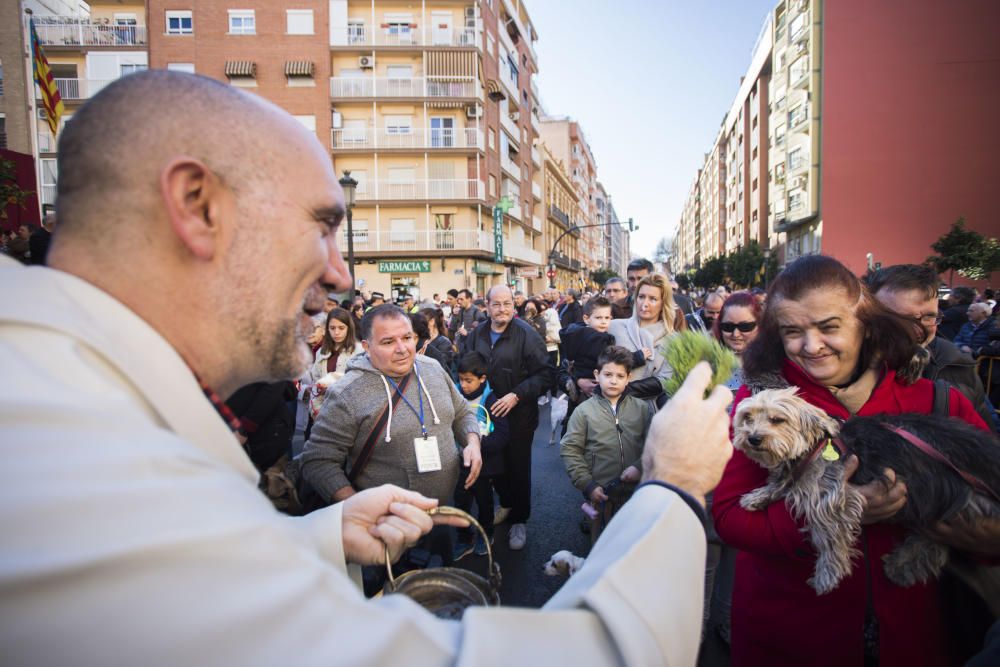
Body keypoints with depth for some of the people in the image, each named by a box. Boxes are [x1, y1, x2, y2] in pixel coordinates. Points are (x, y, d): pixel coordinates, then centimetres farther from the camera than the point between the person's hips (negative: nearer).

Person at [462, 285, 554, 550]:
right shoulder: (476, 335, 1)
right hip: (487, 414, 5)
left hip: (519, 416, -4)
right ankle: (506, 504, 43)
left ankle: (519, 520, 26)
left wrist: (517, 395, -22)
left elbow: (546, 373, -17)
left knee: (518, 467, 8)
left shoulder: (526, 334, -15)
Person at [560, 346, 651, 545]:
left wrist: (640, 466, -16)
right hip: (600, 493, -1)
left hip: (637, 490, 1)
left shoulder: (642, 408, 0)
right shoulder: (584, 410, -4)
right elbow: (569, 449, -5)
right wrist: (588, 485, -9)